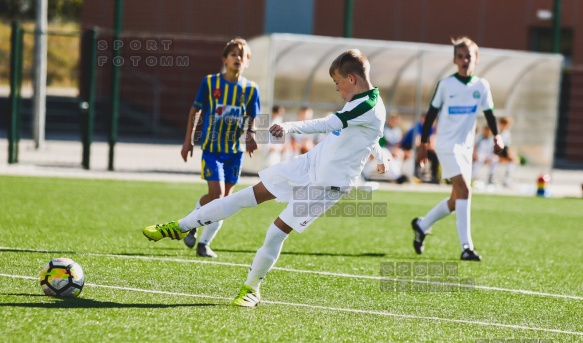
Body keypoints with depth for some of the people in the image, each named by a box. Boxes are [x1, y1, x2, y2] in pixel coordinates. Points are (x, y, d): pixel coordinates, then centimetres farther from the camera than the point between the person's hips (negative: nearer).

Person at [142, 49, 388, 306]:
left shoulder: (369, 108, -23)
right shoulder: (359, 102, 7)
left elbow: (327, 124, -37)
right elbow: (373, 137, 29)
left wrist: (291, 126, -47)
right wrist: (378, 156, 47)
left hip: (327, 184, -8)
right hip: (309, 163, 9)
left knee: (276, 232, -8)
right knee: (249, 196, 5)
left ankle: (251, 289, 12)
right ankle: (180, 227, 12)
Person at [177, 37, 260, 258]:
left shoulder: (250, 89, 1)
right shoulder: (210, 82, -4)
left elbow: (252, 118, 6)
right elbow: (195, 111, 3)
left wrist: (250, 134, -15)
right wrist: (188, 140, 1)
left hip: (235, 149, 3)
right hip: (212, 146, -3)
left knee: (225, 199, 3)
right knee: (216, 194, -15)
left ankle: (204, 243, 14)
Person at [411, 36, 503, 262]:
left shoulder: (481, 86, 5)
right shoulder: (445, 85, -4)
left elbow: (488, 114, 12)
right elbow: (432, 113, 2)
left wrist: (496, 136, -5)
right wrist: (423, 143, 3)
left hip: (465, 146, 5)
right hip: (447, 144, -5)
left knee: (457, 199, 9)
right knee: (464, 189, -19)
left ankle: (422, 225, 32)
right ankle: (466, 246, -21)